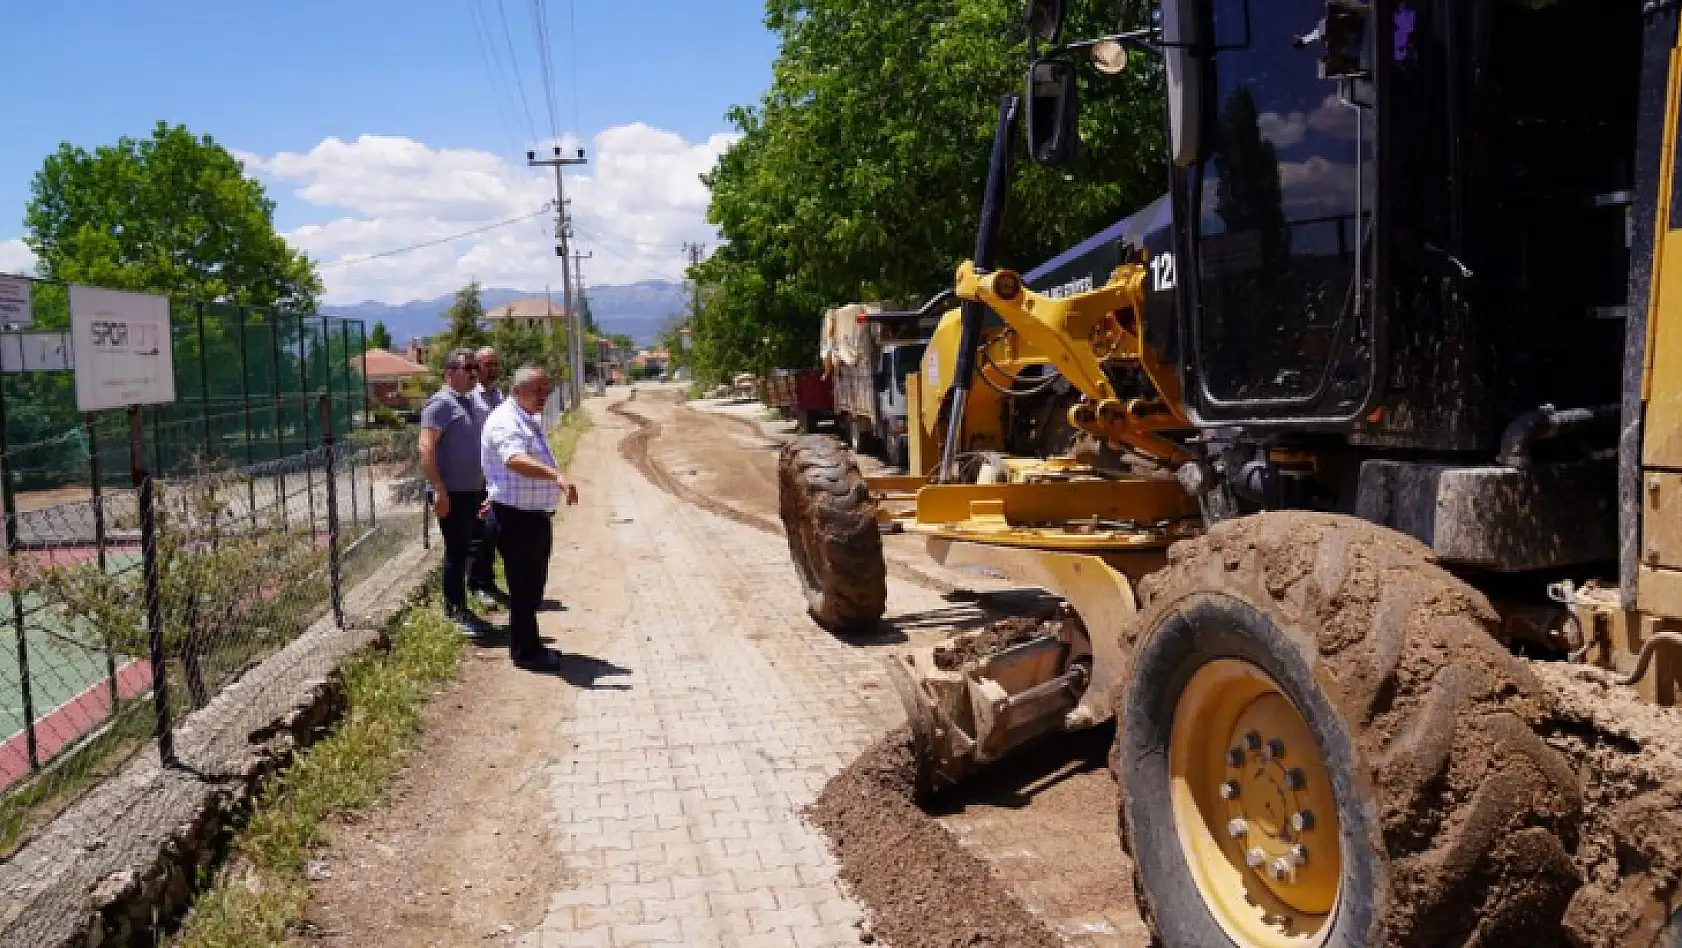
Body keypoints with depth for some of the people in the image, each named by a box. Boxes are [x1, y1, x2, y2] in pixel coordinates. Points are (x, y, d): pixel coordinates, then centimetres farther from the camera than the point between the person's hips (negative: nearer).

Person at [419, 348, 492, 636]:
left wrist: (482, 482, 23)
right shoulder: (441, 403, -13)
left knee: (462, 551, 14)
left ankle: (458, 609, 22)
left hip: (471, 490, 9)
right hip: (451, 493, -9)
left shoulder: (468, 402, 15)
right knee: (456, 552, -3)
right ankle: (457, 611, 6)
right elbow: (427, 449, -20)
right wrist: (439, 491, -24)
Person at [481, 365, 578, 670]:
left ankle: (528, 645, 30)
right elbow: (515, 460, -39)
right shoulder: (506, 422, -19)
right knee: (524, 587, -1)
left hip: (535, 516, 10)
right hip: (516, 518, -10)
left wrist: (496, 497, 38)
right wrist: (556, 474, -52)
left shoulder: (528, 421, 16)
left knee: (532, 586, 18)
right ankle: (525, 651, 10)